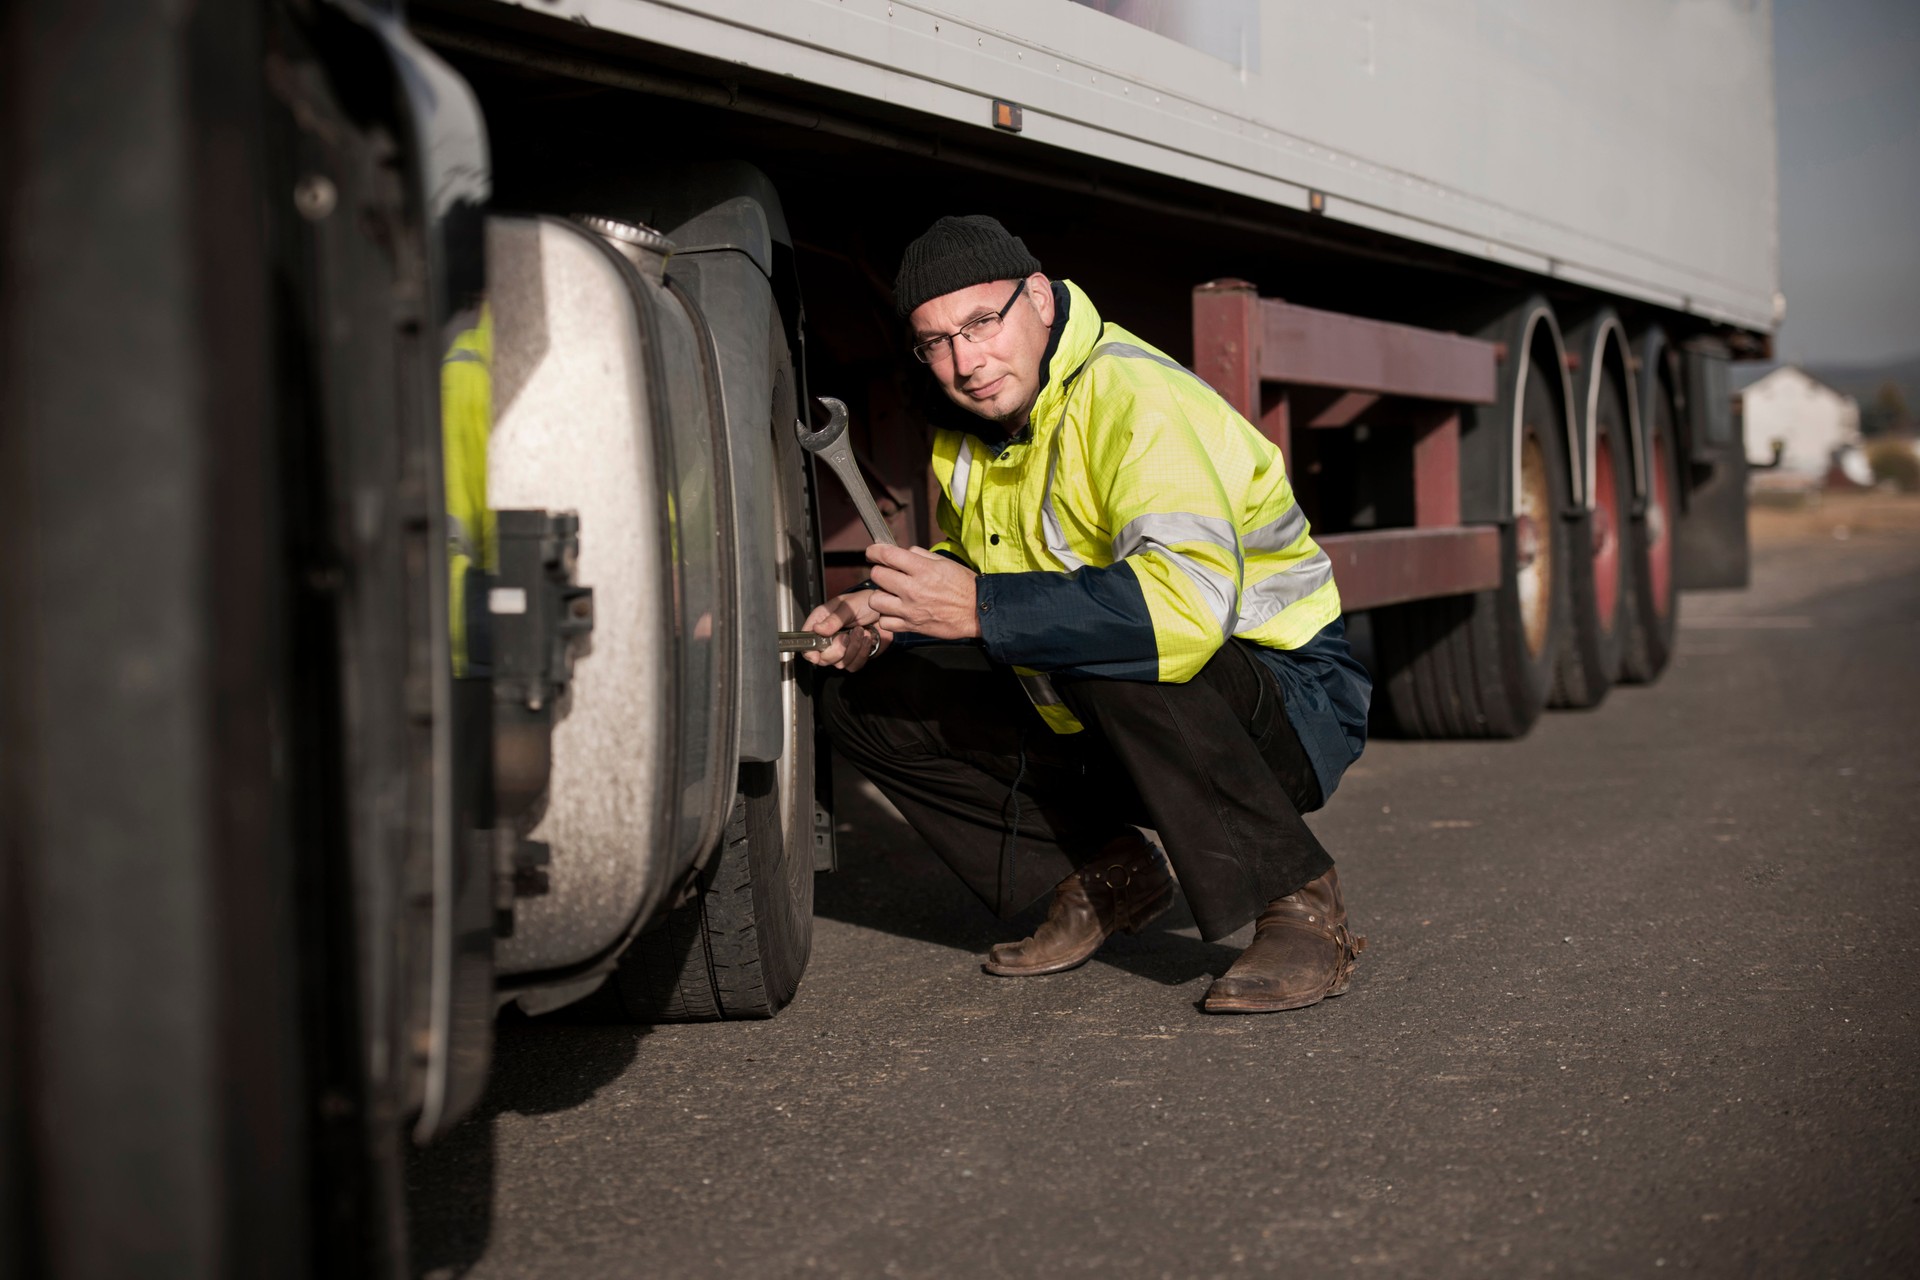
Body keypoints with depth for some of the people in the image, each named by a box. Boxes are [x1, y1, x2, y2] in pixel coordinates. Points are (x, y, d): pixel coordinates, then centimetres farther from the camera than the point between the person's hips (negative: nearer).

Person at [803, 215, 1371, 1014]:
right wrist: (885, 617, -4)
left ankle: (1300, 908, -21)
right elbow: (968, 573, 19)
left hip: (1290, 708, -8)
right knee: (862, 701, 0)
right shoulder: (972, 436, 2)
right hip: (1097, 719, 8)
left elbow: (1190, 598, -40)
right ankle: (1106, 875, 8)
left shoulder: (1136, 401, -24)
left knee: (1112, 656, -41)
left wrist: (982, 610, -39)